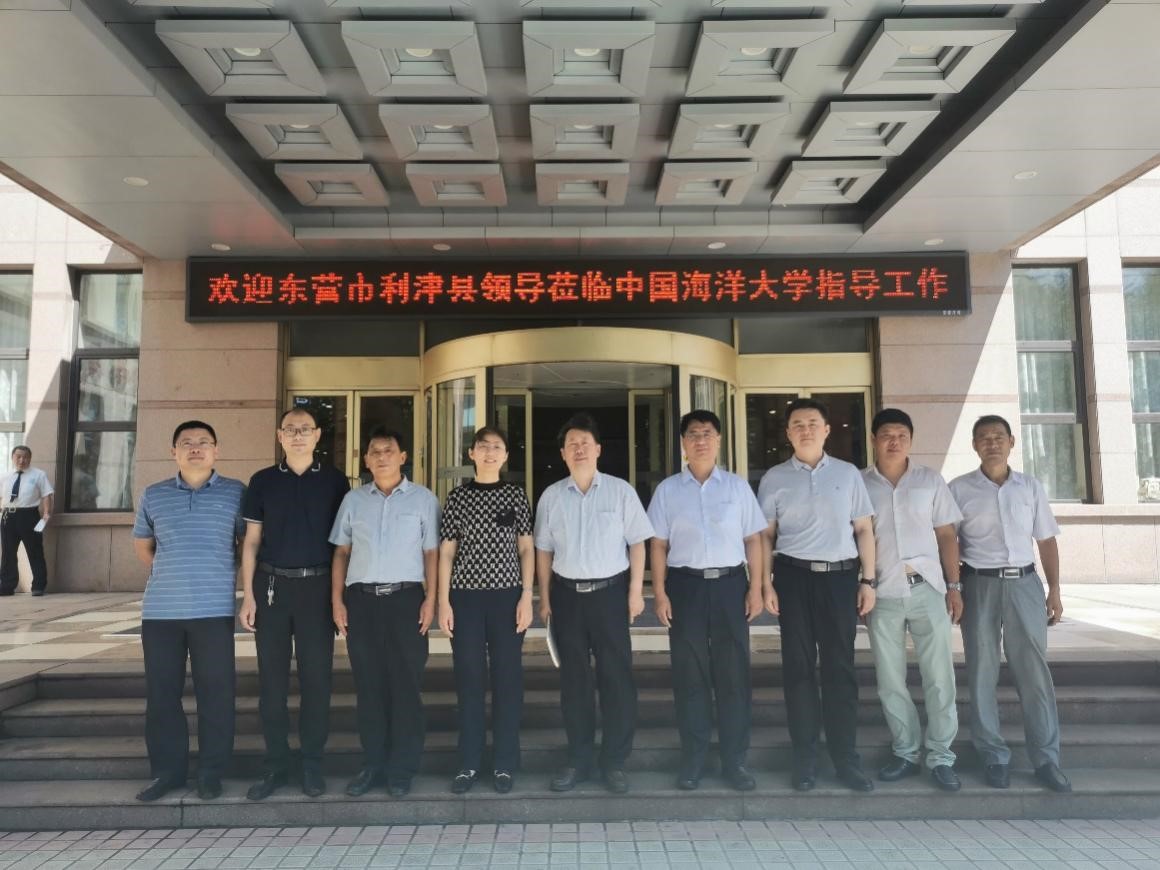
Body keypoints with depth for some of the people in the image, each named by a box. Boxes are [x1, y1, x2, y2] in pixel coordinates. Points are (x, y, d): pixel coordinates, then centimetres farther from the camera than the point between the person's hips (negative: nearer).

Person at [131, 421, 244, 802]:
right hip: (160, 610, 3)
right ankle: (168, 770, 23)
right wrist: (170, 573, 12)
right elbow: (142, 544, 22)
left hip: (214, 609, -3)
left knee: (215, 692, 2)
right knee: (161, 692, 9)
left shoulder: (235, 492, 1)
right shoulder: (154, 495, 9)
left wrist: (234, 577, 3)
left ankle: (211, 772, 14)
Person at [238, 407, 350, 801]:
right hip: (271, 584, 1)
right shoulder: (262, 481, 7)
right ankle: (275, 764, 16)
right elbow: (252, 541, 7)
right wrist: (248, 595, 0)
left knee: (317, 676, 3)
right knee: (272, 677, 5)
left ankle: (312, 764, 15)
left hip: (317, 586, -1)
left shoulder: (334, 480, 4)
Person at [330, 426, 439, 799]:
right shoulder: (353, 500, 12)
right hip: (361, 599, 3)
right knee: (368, 685, 7)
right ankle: (372, 764, 19)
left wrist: (430, 599, -6)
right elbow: (341, 552, 12)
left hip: (405, 597, -2)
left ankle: (402, 769, 12)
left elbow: (432, 552, 2)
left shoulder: (423, 498, 4)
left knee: (405, 684, 1)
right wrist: (337, 600, 4)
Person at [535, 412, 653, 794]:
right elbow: (543, 550, 9)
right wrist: (544, 598, 5)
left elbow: (637, 543, 1)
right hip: (567, 593, 2)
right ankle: (578, 759, 23)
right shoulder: (551, 496, 5)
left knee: (616, 676, 3)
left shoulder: (621, 491, 0)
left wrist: (636, 590, -5)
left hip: (610, 590, -2)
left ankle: (614, 761, 16)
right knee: (573, 678, 10)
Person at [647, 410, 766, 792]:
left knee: (733, 674, 4)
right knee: (689, 675, 6)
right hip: (685, 585, 0)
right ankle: (692, 760, 17)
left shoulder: (738, 486, 7)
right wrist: (660, 593, -4)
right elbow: (658, 545, 4)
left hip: (731, 584, 1)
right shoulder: (667, 490, 5)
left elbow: (753, 540, 7)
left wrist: (755, 588, -1)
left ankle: (734, 760, 17)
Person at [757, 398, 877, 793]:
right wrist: (766, 583, -4)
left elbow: (864, 529, 8)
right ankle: (805, 759, 17)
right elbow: (765, 535, 4)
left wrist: (868, 580, 2)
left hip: (841, 576, 1)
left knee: (840, 668, 5)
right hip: (794, 576, 0)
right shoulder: (774, 478, 5)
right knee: (799, 667, 6)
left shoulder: (848, 474, 7)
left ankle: (846, 759, 17)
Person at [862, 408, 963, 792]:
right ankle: (905, 753, 21)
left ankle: (941, 757, 14)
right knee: (890, 680, 7)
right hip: (882, 595, 0)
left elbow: (946, 535, 6)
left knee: (939, 676, 2)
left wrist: (954, 585, 0)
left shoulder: (930, 480, 6)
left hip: (928, 589, 0)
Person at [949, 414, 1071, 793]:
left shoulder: (1031, 486, 8)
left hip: (1025, 583, 2)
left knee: (1035, 672, 3)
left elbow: (1047, 540, 12)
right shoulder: (959, 489, 1)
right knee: (983, 674, 4)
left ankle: (1046, 759, 13)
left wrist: (1054, 589, 6)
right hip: (980, 585, -2)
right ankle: (995, 757, 15)